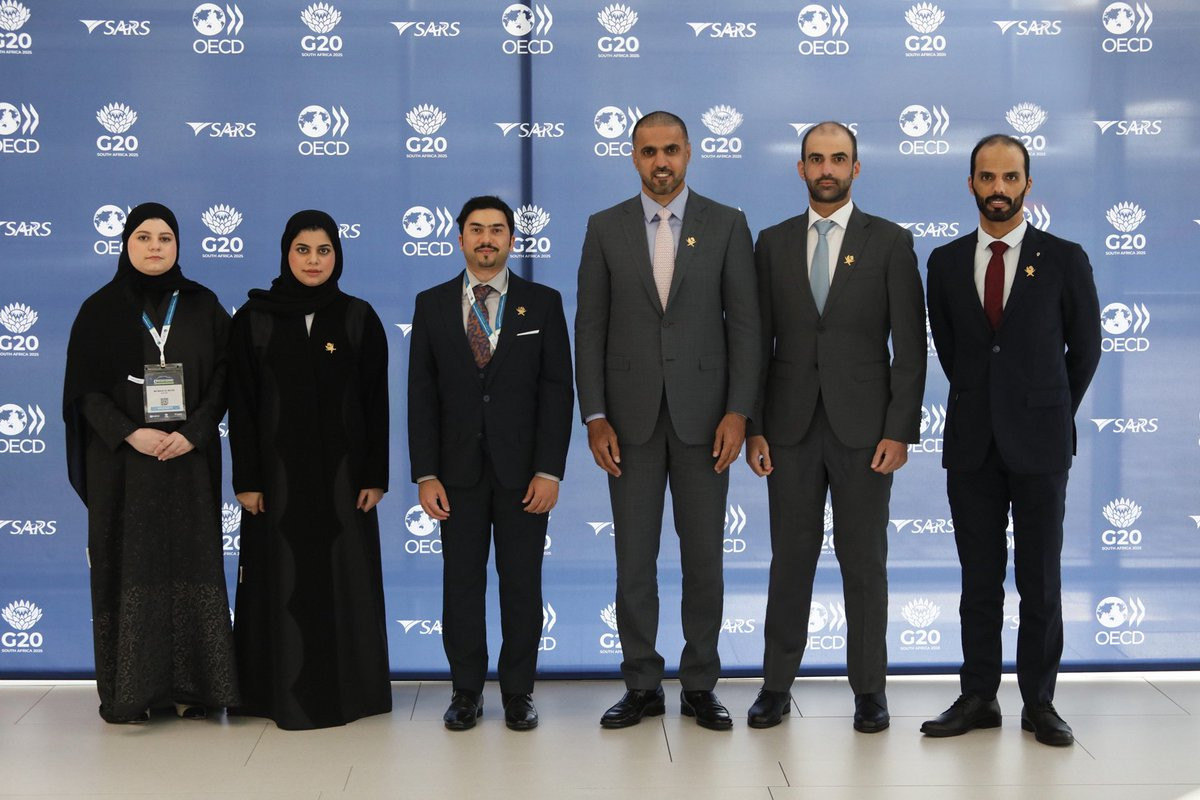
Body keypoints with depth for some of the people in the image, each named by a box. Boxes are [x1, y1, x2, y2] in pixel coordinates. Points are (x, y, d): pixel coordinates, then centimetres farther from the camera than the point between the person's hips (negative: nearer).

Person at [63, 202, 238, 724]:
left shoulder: (202, 306, 6)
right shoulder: (101, 310, 3)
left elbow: (224, 378, 2)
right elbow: (85, 388, -1)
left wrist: (192, 433, -12)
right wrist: (129, 433, -15)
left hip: (190, 460, 1)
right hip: (121, 463, -1)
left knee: (191, 563, 0)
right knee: (128, 567, -1)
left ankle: (193, 685, 5)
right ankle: (128, 692, 4)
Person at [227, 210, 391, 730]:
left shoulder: (359, 319, 3)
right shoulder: (253, 319, 1)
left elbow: (375, 403, 2)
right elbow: (241, 406, 0)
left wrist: (375, 475, -4)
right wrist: (247, 479, -5)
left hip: (342, 472, 1)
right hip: (278, 472, 0)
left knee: (345, 578, 4)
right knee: (283, 582, 3)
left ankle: (349, 689, 14)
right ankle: (283, 693, 12)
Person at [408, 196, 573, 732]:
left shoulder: (542, 303, 3)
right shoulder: (432, 305, 7)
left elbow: (557, 390, -1)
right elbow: (421, 395, 4)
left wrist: (549, 470, -8)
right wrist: (425, 474, -3)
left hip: (522, 469, -1)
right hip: (458, 469, 1)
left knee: (521, 582, 5)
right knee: (461, 582, 5)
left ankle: (518, 692, 15)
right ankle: (466, 691, 16)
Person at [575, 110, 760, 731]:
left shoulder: (726, 225, 3)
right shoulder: (605, 228, 5)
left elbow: (745, 324, 0)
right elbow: (589, 328, 4)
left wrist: (738, 411, -8)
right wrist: (595, 417, -4)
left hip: (702, 414, -1)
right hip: (632, 416, 1)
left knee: (703, 556, 5)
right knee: (634, 557, 5)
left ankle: (699, 685, 17)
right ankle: (642, 685, 16)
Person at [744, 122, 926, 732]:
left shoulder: (890, 242, 2)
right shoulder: (774, 243, 9)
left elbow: (910, 345, -1)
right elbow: (758, 342, 8)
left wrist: (899, 430, -9)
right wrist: (753, 427, 0)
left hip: (864, 427, -2)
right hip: (791, 427, 2)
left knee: (864, 561, 4)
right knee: (790, 557, 6)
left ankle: (869, 690, 14)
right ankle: (776, 686, 14)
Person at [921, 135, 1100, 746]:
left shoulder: (1064, 259, 0)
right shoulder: (946, 262, 6)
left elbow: (1086, 347, 8)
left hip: (1038, 442, -2)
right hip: (972, 442, 2)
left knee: (1040, 580, 2)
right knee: (979, 580, 7)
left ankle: (1039, 702, 12)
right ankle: (978, 697, 14)